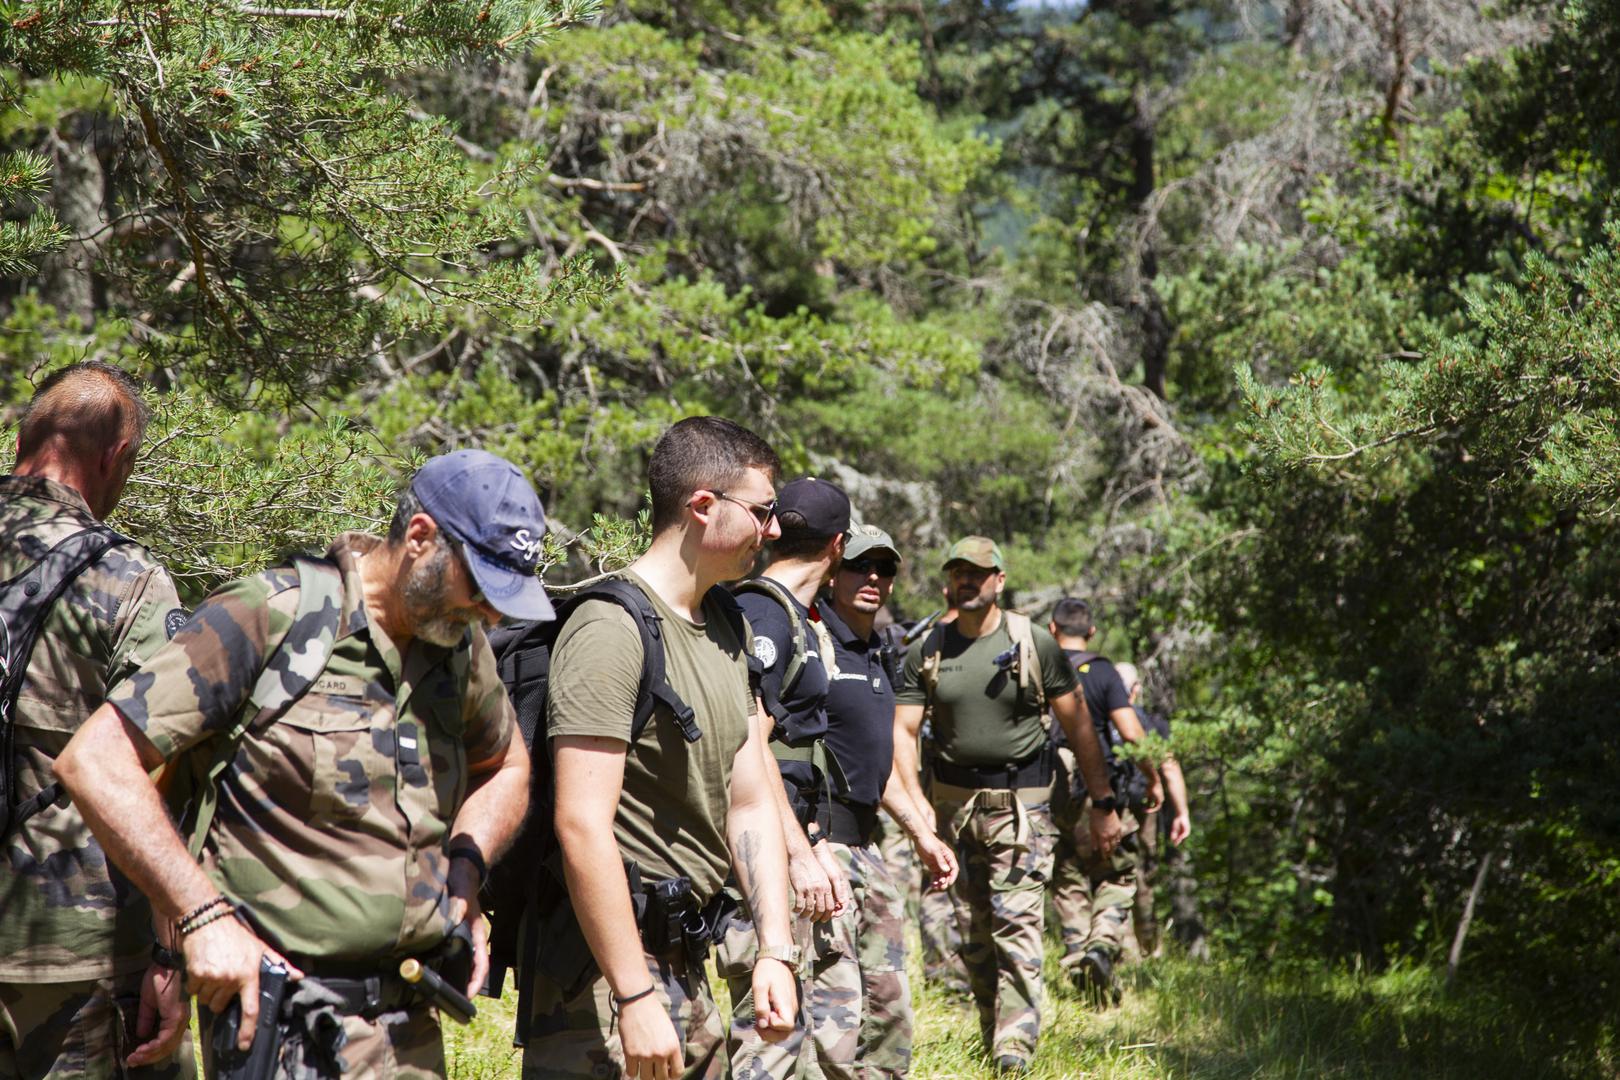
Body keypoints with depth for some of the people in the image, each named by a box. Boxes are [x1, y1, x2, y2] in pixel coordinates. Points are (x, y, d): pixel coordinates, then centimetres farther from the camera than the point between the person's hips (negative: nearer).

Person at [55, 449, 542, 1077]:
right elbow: (95, 760, -14)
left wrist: (465, 877, 10)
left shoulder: (461, 645, 10)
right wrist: (204, 916, -19)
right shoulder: (269, 620, -10)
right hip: (279, 1017, -6)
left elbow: (504, 765, 30)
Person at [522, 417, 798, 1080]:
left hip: (687, 966, 9)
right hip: (610, 966, -9)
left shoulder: (729, 625, 14)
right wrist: (636, 997, -25)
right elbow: (583, 825, -23)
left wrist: (776, 952, 3)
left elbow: (751, 802, 13)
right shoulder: (614, 627, -16)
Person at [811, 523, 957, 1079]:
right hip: (815, 843, -10)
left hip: (864, 846, 10)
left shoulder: (874, 654, 19)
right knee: (833, 1016, -16)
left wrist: (922, 834, 26)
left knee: (888, 1010, 14)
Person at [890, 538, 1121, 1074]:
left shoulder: (1034, 644, -2)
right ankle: (990, 1036, 20)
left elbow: (1078, 725, 1)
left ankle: (1016, 1044, -13)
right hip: (954, 800, 4)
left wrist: (1103, 806, -1)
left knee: (1016, 920, -13)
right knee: (971, 929, 8)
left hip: (1021, 800, -3)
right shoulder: (927, 651, 4)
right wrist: (916, 804, -12)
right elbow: (903, 730, 2)